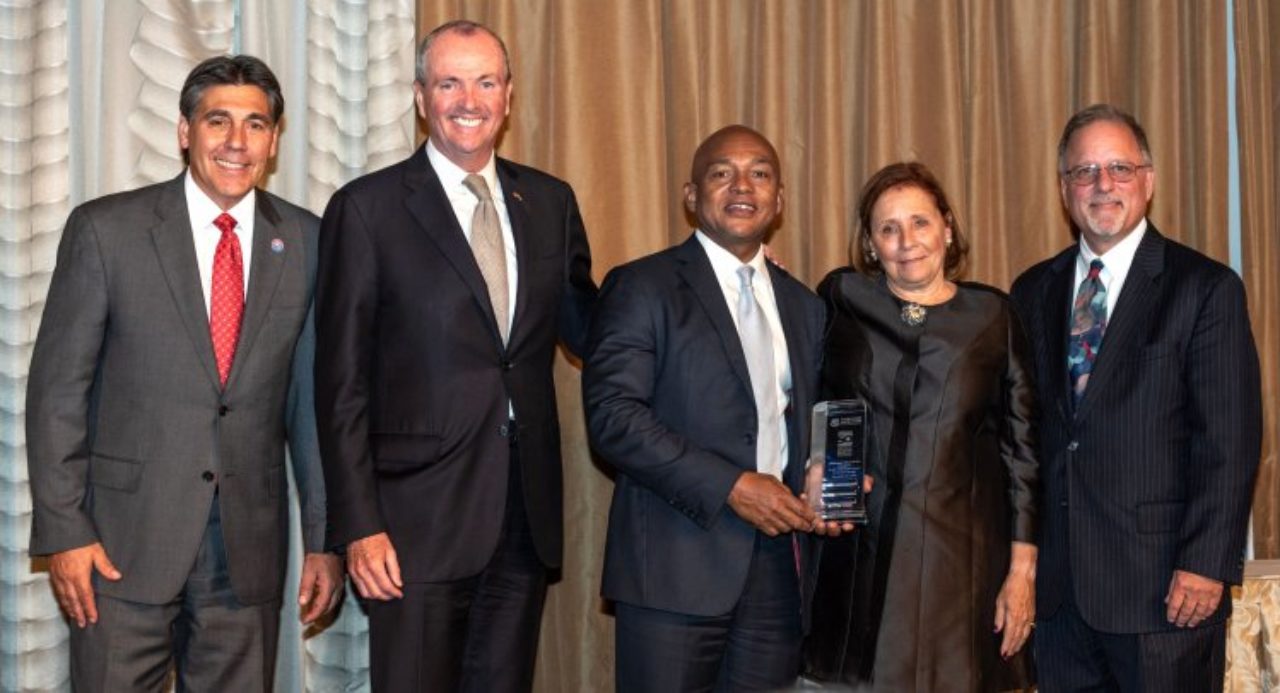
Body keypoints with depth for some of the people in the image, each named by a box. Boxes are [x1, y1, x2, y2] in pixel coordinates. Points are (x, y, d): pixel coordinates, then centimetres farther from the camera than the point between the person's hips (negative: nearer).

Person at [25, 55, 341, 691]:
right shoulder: (105, 229, -3)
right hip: (123, 541, -2)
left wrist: (324, 538, 5)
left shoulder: (304, 242, 4)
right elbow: (57, 388, -2)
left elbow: (312, 397, 7)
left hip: (251, 544, 2)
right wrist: (63, 532, -7)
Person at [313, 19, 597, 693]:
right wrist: (358, 525, -11)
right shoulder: (366, 209, -4)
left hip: (527, 514, 4)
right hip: (419, 519, -4)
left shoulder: (550, 201, 9)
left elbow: (587, 327, 14)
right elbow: (342, 383, -5)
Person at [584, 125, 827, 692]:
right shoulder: (641, 288, -2)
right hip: (676, 567, -5)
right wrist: (730, 486, -17)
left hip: (777, 568, 5)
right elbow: (612, 416, -12)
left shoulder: (803, 306, 17)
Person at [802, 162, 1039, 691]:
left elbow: (1021, 448, 4)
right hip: (860, 557, 0)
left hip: (963, 557, 0)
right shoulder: (841, 300, 6)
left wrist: (1023, 569, -1)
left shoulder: (991, 316, 5)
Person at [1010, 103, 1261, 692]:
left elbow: (1230, 440, -8)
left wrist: (1206, 564, -15)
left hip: (1165, 584, -4)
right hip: (1057, 579, 4)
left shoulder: (1207, 288, -3)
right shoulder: (1033, 291, 11)